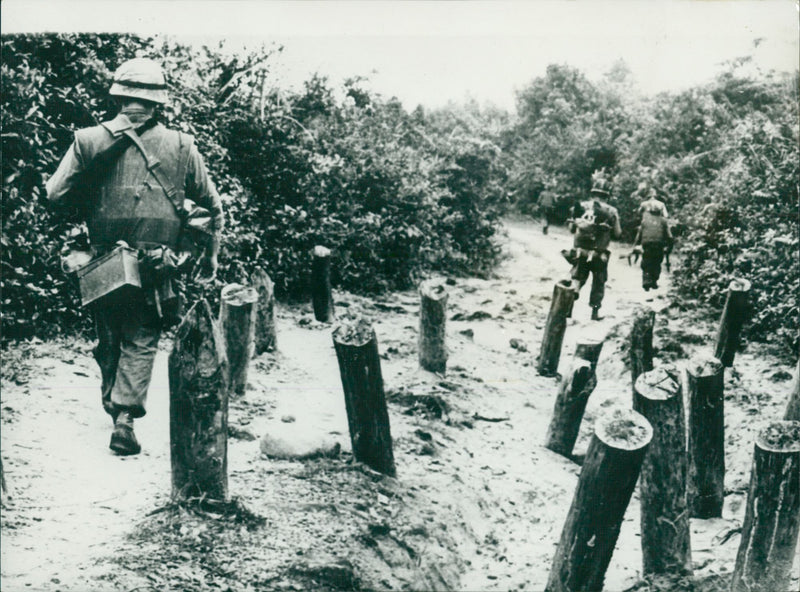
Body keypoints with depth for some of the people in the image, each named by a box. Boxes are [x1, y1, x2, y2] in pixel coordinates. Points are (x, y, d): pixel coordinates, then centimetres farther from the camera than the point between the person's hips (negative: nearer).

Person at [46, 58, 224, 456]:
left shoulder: (89, 141, -5)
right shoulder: (181, 147, -1)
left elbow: (54, 195, -2)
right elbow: (213, 206, 6)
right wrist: (210, 257, 18)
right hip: (155, 269, -1)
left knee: (108, 338, 20)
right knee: (141, 341, 11)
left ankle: (112, 405, 36)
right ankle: (125, 417, -2)